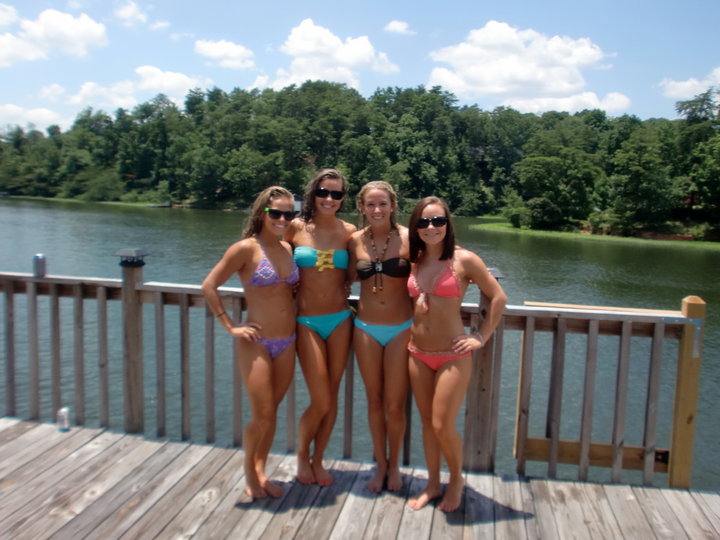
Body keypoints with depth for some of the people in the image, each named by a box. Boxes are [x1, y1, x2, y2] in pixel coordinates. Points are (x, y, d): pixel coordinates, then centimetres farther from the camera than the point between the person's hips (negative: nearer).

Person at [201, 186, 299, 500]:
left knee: (272, 411, 13)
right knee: (262, 416, -2)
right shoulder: (246, 248, -11)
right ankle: (249, 472, 24)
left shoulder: (286, 248, 8)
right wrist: (230, 327, -11)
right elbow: (209, 287, -11)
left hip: (287, 342, 6)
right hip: (256, 343, -5)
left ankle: (260, 471, 30)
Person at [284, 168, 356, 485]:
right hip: (307, 322, -2)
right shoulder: (296, 228, -3)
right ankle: (302, 454, 26)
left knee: (331, 397, 9)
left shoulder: (348, 232, 1)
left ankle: (318, 459, 30)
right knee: (321, 401, -3)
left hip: (339, 319, 2)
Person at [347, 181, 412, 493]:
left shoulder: (408, 238, -9)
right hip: (366, 329, 2)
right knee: (375, 401, 13)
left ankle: (394, 465, 30)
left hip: (401, 329, -2)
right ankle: (380, 464, 33)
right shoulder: (355, 241, 0)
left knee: (395, 406, 5)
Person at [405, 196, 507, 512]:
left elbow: (498, 298, -5)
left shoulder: (464, 260, -11)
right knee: (427, 422, 14)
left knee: (442, 426, -2)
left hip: (452, 356, -5)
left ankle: (456, 480, 26)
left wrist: (481, 337, -5)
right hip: (417, 354, 5)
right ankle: (432, 485, 31)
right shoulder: (415, 260, 3)